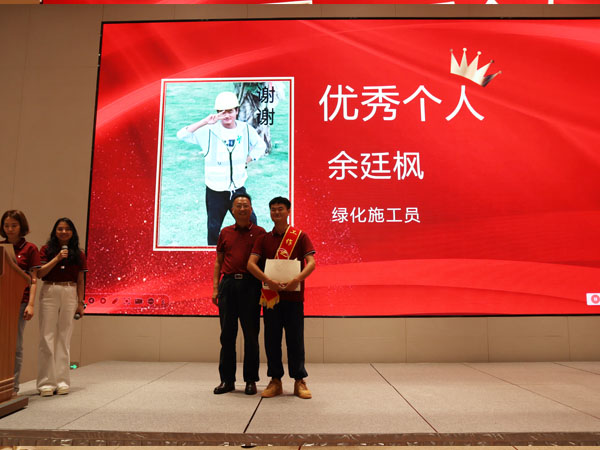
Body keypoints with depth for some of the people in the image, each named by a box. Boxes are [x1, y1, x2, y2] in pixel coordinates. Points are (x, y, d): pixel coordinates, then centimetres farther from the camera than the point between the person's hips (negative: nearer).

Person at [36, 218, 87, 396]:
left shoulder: (78, 254, 9)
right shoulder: (47, 249, 5)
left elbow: (80, 281, 9)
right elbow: (39, 273, -4)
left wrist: (80, 303, 5)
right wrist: (57, 258, -13)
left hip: (70, 294, 1)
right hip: (49, 293, -1)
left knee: (64, 338, 5)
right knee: (47, 337, 1)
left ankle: (62, 381, 12)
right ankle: (46, 382, 8)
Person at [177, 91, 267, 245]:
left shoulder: (246, 129, -2)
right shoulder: (209, 131, -12)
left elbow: (260, 146, 16)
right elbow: (181, 135, -24)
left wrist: (245, 161, 4)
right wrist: (204, 122, -32)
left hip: (238, 188, 3)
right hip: (215, 191, -2)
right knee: (213, 228, 11)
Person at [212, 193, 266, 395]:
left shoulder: (259, 233, 6)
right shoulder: (225, 233, 13)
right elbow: (218, 262, 13)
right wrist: (215, 288, 5)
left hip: (251, 285, -2)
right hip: (228, 284, 3)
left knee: (251, 334, 2)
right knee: (227, 333, 7)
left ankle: (251, 380, 14)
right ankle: (227, 380, 17)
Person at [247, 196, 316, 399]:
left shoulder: (300, 236, 4)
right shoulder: (264, 239, 9)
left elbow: (311, 262, -6)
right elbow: (251, 263, -2)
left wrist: (297, 280, -24)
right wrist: (268, 281, -19)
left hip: (294, 295, -2)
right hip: (270, 296, 2)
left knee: (295, 339, 3)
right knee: (272, 339, 6)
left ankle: (299, 381, 14)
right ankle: (275, 381, 18)